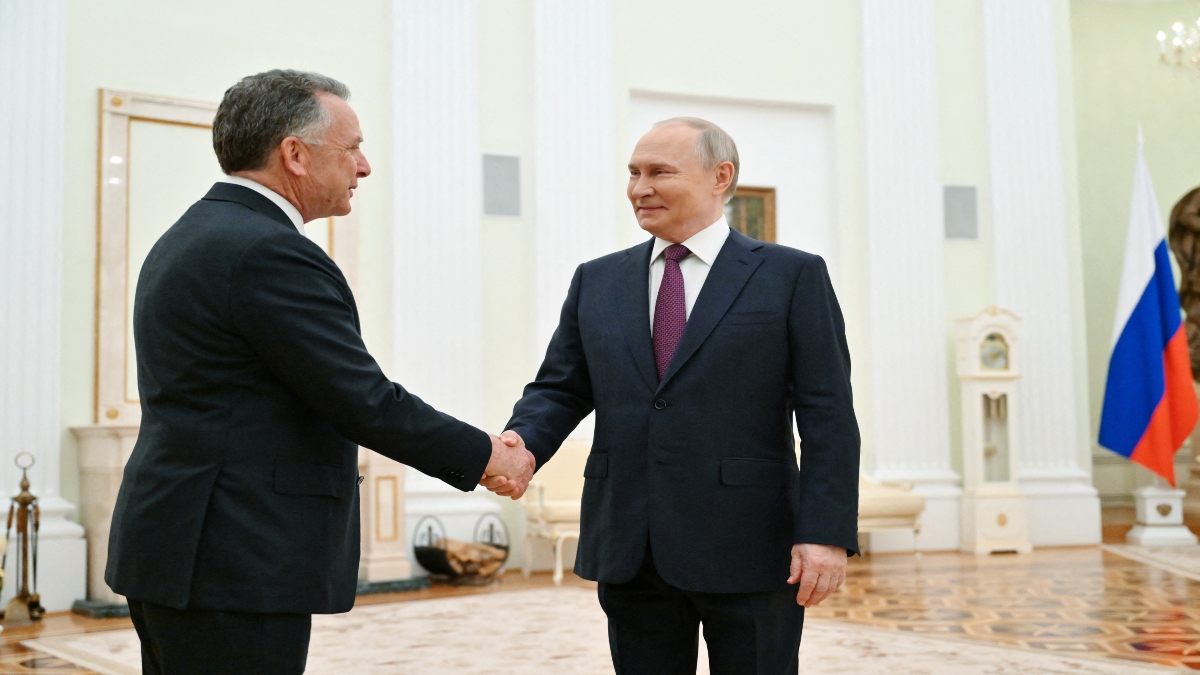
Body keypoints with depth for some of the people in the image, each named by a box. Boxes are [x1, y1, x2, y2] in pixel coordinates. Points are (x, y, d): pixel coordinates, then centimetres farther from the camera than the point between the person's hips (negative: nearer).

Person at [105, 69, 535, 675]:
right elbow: (364, 401, -18)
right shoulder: (269, 253, -17)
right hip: (236, 569, -10)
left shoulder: (189, 239, 15)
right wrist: (486, 456, -6)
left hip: (174, 551, 10)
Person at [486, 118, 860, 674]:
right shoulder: (596, 281, 12)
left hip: (749, 550, -3)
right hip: (628, 555, 4)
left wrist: (827, 533, -13)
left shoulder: (793, 276, 0)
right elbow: (559, 390, 10)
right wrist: (523, 442, -12)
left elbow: (828, 417, -4)